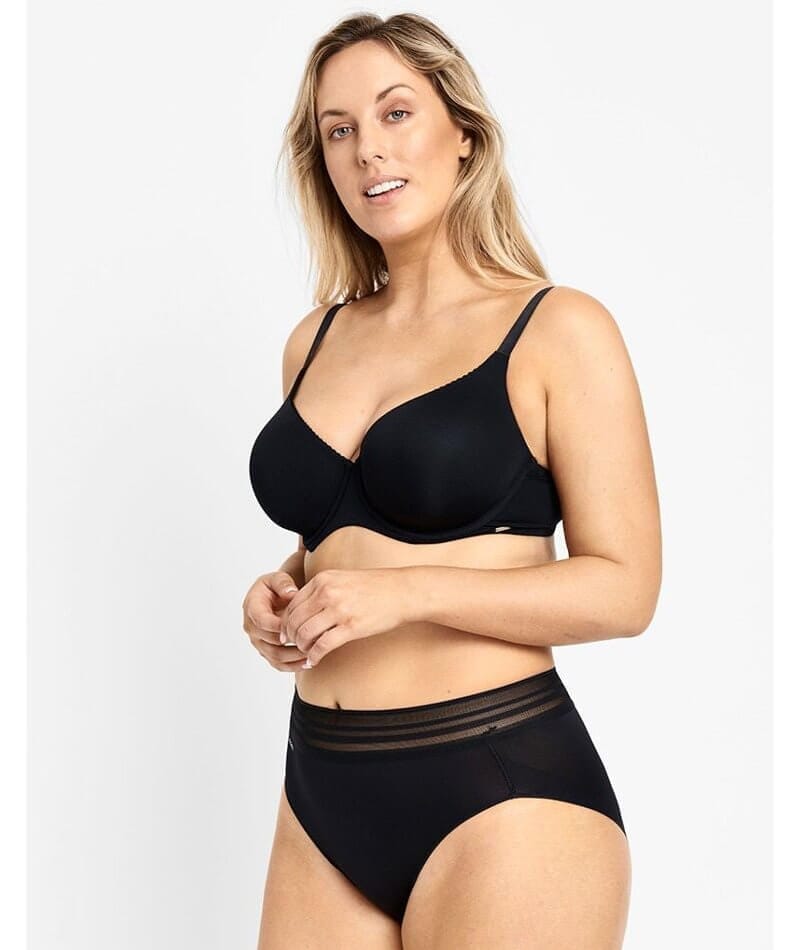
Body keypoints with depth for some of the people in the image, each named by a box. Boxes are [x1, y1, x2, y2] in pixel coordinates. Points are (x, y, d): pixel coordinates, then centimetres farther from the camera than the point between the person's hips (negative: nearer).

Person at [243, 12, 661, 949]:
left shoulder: (558, 329, -5)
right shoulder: (314, 341, 11)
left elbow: (624, 588, -9)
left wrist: (409, 592, -18)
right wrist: (282, 590, 2)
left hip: (502, 787, -5)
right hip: (321, 790, 5)